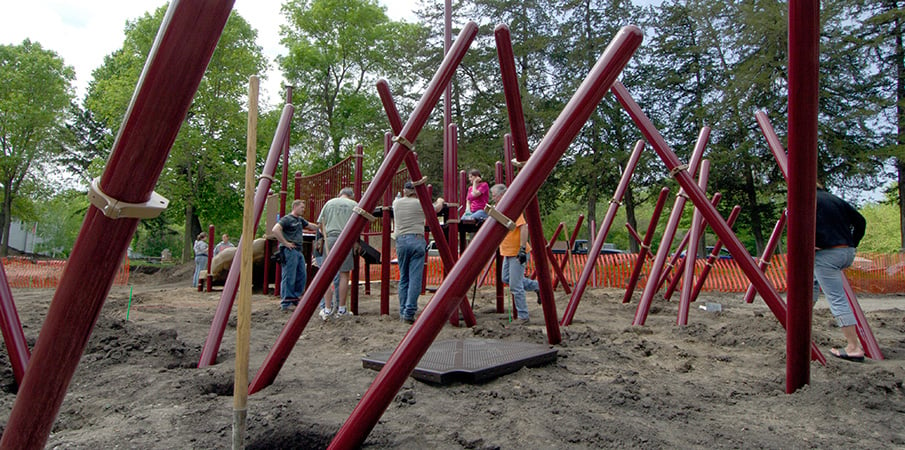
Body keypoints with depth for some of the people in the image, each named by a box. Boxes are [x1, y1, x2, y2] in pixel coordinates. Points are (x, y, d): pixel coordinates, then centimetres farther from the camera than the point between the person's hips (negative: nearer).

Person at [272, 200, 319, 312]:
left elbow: (312, 226, 29)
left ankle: (294, 299, 20)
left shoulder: (300, 220, 19)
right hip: (289, 251, -9)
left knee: (302, 276, 10)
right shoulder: (286, 219, -8)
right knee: (289, 278, -7)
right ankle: (286, 304, -2)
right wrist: (285, 243, -18)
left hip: (298, 250, 9)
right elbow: (275, 230, -20)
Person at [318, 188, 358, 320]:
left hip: (330, 239, 2)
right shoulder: (354, 204, 8)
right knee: (344, 275, 3)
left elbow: (321, 223, 13)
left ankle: (327, 309, 3)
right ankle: (341, 309, 7)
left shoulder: (329, 203, 13)